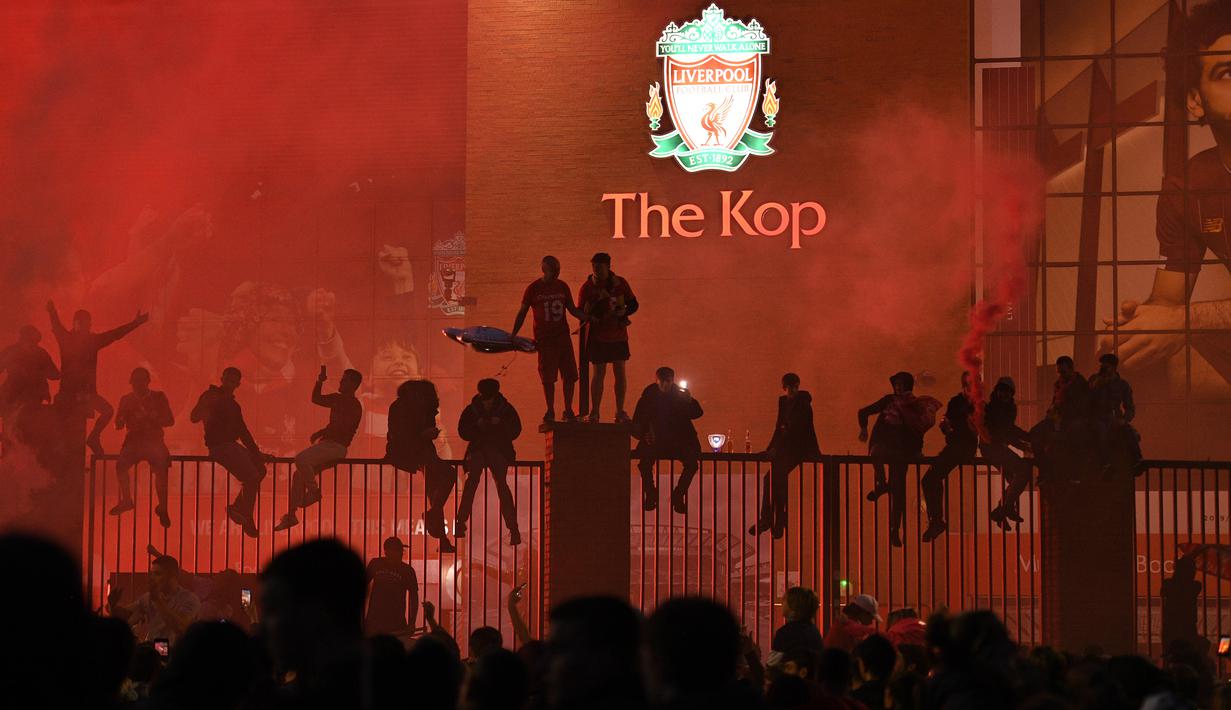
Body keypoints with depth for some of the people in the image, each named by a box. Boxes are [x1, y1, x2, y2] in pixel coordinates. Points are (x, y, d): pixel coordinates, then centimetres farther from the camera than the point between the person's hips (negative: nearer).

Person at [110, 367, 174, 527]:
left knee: (161, 470, -24)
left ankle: (162, 509, -13)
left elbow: (170, 421, 0)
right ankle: (126, 500, -5)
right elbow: (118, 425, 8)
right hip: (134, 440, 2)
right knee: (121, 465, -24)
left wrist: (151, 418, -17)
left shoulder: (158, 397, 4)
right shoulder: (126, 400, 9)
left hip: (154, 440, -2)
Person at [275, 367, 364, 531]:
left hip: (337, 447, -9)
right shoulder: (338, 399, 17)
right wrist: (320, 381, 15)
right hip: (328, 444, 9)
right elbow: (316, 399, 27)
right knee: (299, 474, 4)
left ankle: (314, 491, -10)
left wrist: (320, 433, -13)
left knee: (301, 459, -28)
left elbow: (341, 428, -19)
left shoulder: (354, 406, -10)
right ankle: (291, 516, 6)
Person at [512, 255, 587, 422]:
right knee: (548, 378, -1)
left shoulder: (562, 287, 7)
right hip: (544, 338, -3)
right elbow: (522, 313, 3)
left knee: (569, 375, 0)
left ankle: (568, 411, 10)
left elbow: (572, 309, 13)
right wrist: (512, 336, 0)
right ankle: (550, 412, 12)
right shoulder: (533, 289, -3)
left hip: (563, 336, 3)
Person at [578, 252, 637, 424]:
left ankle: (620, 412, 12)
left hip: (619, 335, 2)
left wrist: (624, 312, -12)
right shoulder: (587, 287, -3)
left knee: (620, 372, 4)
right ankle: (594, 413, 5)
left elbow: (632, 303, 9)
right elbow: (581, 312, -2)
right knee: (598, 373, -2)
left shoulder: (620, 283, 3)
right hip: (598, 337, -2)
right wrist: (590, 317, -24)